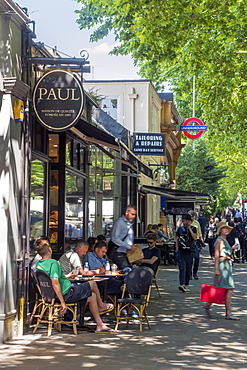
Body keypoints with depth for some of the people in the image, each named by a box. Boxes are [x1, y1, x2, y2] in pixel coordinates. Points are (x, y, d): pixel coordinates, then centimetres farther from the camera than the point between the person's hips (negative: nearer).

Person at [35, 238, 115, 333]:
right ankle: (101, 305, 40)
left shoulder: (38, 265, 5)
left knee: (92, 296, 20)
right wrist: (63, 303, -31)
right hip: (66, 294, -9)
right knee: (93, 284, 12)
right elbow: (55, 283, -33)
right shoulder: (53, 262, -23)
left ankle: (100, 325, 23)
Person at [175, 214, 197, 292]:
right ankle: (182, 285, -25)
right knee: (182, 268, -14)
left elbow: (194, 238, -9)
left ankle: (186, 285, 16)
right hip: (181, 251, -1)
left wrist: (189, 228, -11)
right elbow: (177, 240, 13)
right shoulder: (180, 229, 10)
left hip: (189, 251, 1)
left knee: (188, 270, 6)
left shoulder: (193, 229, 7)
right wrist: (177, 250, 5)